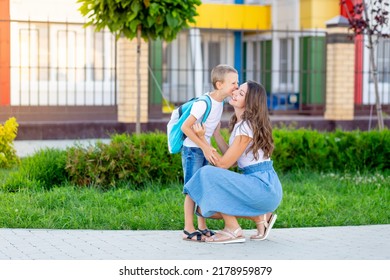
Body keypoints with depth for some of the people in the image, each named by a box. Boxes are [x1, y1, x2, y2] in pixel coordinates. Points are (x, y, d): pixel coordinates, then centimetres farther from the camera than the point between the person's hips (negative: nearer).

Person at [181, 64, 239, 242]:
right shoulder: (204, 103, -23)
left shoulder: (220, 101, 4)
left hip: (204, 150, 8)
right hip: (192, 149, -8)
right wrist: (204, 147, -22)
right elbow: (185, 127, -24)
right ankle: (188, 230, 0)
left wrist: (208, 147, 12)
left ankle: (202, 227, 20)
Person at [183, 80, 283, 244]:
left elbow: (223, 164, -14)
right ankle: (260, 217, 11)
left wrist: (202, 138, -10)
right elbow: (231, 159, 12)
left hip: (264, 187, -9)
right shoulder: (240, 123, 13)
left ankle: (233, 230, -11)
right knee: (208, 206, 8)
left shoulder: (246, 127, -15)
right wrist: (215, 132, 16)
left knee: (209, 174, -21)